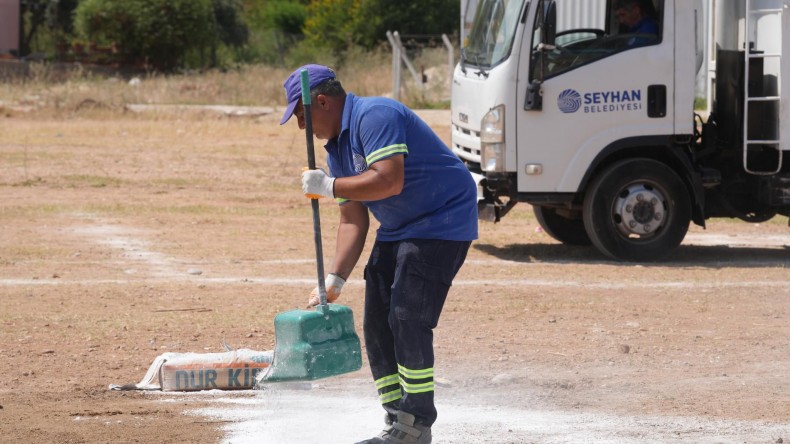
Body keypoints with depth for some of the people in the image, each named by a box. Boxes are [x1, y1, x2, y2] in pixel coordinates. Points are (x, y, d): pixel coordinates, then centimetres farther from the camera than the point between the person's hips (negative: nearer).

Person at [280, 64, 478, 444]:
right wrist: (334, 279, -4)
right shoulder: (336, 146, 10)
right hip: (398, 229, 10)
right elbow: (353, 219, 6)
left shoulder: (374, 117, -20)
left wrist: (327, 185, -22)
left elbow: (389, 181, -33)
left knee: (408, 321, -15)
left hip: (441, 223, -10)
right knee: (377, 325, 7)